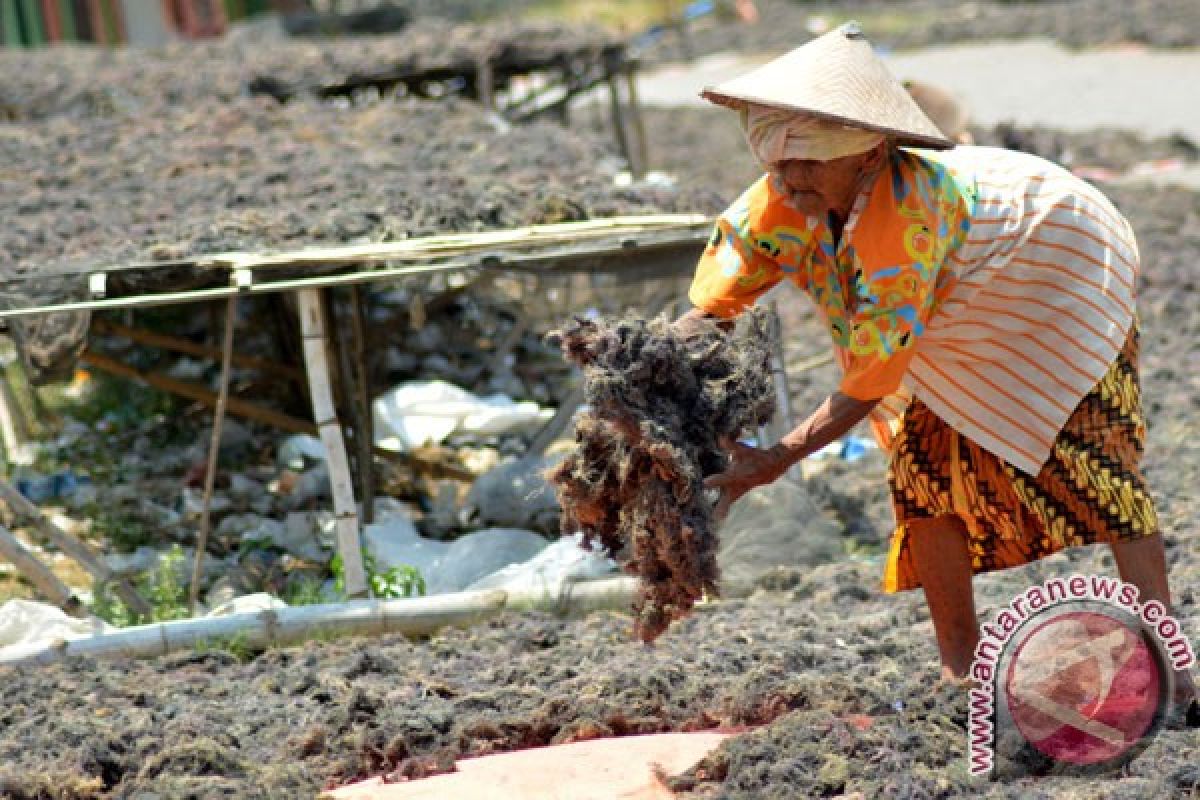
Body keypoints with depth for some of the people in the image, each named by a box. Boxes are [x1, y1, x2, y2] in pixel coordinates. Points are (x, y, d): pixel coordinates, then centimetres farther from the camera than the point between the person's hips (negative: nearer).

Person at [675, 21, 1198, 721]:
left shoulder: (907, 216, -42)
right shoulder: (778, 207, -22)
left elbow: (874, 381, -37)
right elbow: (707, 313, -15)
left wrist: (780, 460, -38)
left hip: (1058, 264, -7)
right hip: (966, 319, 7)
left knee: (1086, 460, -18)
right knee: (924, 464, -3)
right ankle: (964, 674, 6)